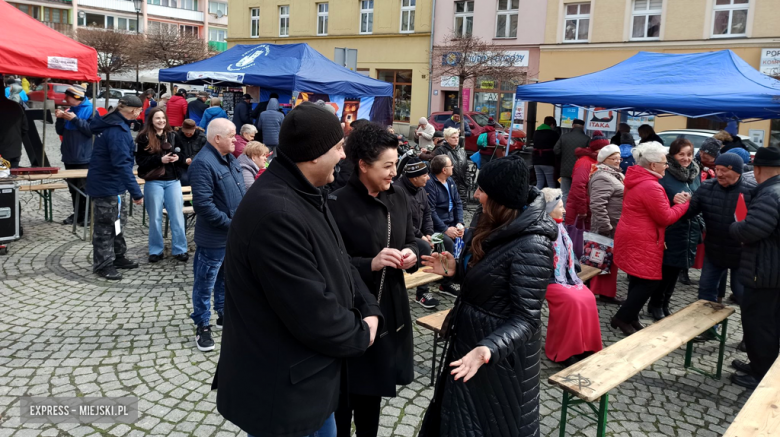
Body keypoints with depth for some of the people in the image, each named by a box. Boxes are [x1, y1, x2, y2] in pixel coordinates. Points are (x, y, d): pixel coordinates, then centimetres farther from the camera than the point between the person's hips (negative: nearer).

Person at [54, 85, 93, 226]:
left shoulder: (90, 110, -9)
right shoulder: (69, 110, 13)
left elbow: (92, 130, -20)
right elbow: (60, 131, 15)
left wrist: (75, 119, -21)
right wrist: (60, 119, -2)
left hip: (84, 157, -8)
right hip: (69, 156, 8)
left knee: (84, 188, -4)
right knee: (73, 188, 13)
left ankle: (88, 215, 3)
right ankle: (77, 213, 21)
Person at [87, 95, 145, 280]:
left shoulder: (112, 123, 7)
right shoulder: (117, 130, -24)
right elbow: (122, 163, -29)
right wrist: (136, 192, -29)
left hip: (110, 182, 10)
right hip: (107, 185, -10)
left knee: (118, 220, 19)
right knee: (106, 225, 1)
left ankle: (117, 257, 32)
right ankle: (103, 264, 13)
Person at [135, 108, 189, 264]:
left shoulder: (172, 136, 7)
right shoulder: (144, 138, -2)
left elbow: (181, 155, 15)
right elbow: (141, 161, -7)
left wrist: (178, 158, -8)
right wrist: (160, 159, -18)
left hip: (173, 181, 3)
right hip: (154, 182, -2)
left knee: (177, 215, 2)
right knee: (155, 217, 6)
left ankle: (180, 249, 10)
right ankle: (156, 250, 16)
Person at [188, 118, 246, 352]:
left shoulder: (230, 159, 9)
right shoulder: (203, 163, -20)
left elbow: (241, 190, 19)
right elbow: (203, 204, -26)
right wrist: (230, 223, -21)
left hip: (234, 235, 9)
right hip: (213, 238, -9)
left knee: (227, 278, 21)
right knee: (205, 283, 5)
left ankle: (224, 314, 37)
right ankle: (202, 326, 17)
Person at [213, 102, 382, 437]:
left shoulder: (306, 195, 4)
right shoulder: (275, 213, -32)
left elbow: (338, 264, 11)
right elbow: (312, 313, -30)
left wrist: (370, 311, -3)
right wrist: (361, 335, -12)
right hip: (282, 392, -10)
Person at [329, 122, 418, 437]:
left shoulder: (398, 199, 4)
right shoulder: (337, 205, -18)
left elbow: (410, 240, 14)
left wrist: (411, 255, -8)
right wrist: (370, 264, -29)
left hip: (390, 309, 6)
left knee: (373, 386, 22)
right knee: (345, 390, 9)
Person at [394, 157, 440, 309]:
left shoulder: (420, 189, 7)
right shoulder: (397, 190, -22)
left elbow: (427, 213, 13)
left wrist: (429, 234, -3)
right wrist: (421, 237, -20)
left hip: (417, 235, 9)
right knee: (425, 247, -30)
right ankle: (422, 293, -18)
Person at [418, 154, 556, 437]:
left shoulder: (531, 246, -27)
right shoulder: (501, 228, 2)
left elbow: (525, 318, -27)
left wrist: (488, 349, -40)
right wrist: (456, 270, 1)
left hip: (501, 352, -9)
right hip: (471, 337, 9)